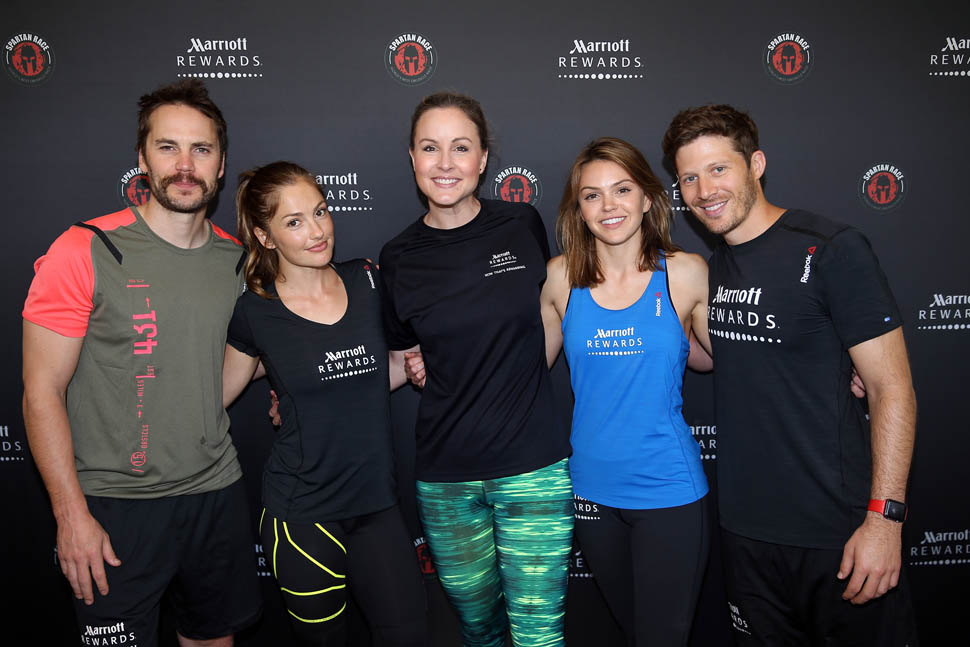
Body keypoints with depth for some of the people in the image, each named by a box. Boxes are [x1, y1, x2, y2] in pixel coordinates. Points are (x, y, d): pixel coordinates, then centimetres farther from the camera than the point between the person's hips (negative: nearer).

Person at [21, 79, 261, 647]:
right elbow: (42, 392, -10)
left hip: (218, 493, 5)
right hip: (116, 503, -4)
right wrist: (72, 514, -12)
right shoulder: (84, 253, -12)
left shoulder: (238, 259, 2)